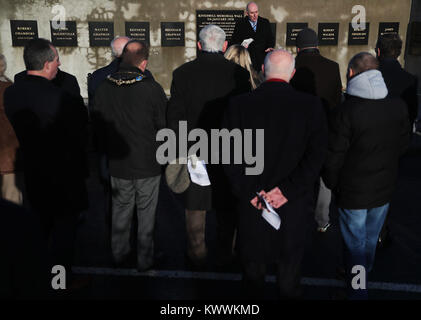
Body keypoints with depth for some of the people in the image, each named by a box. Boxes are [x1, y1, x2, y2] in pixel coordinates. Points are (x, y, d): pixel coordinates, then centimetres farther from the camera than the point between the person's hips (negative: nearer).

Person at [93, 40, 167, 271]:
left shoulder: (103, 88, -6)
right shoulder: (152, 89, -17)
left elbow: (98, 125, 4)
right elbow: (163, 126, -10)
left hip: (117, 165, 3)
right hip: (148, 165, -3)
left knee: (120, 211, 20)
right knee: (146, 214, 12)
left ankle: (119, 254, 38)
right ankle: (144, 260, 26)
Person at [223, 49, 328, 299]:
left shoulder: (239, 104, -6)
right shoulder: (311, 105, -8)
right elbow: (317, 154, -13)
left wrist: (250, 192, -8)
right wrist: (287, 190, -13)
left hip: (251, 202, 1)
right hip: (294, 204, 0)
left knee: (253, 263, 21)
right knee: (290, 264, 20)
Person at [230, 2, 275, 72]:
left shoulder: (265, 22, 14)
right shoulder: (240, 24, 6)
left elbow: (271, 38, 17)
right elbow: (234, 42, 5)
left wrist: (270, 47, -4)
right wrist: (240, 45, -17)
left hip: (263, 58, 2)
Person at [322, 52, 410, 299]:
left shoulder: (347, 112, -24)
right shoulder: (399, 107, -7)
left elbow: (334, 156, -18)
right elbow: (404, 145, 5)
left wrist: (332, 184, 0)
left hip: (353, 191, -5)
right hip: (385, 188, 5)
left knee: (355, 243, 11)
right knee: (371, 238, 25)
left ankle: (357, 292, 26)